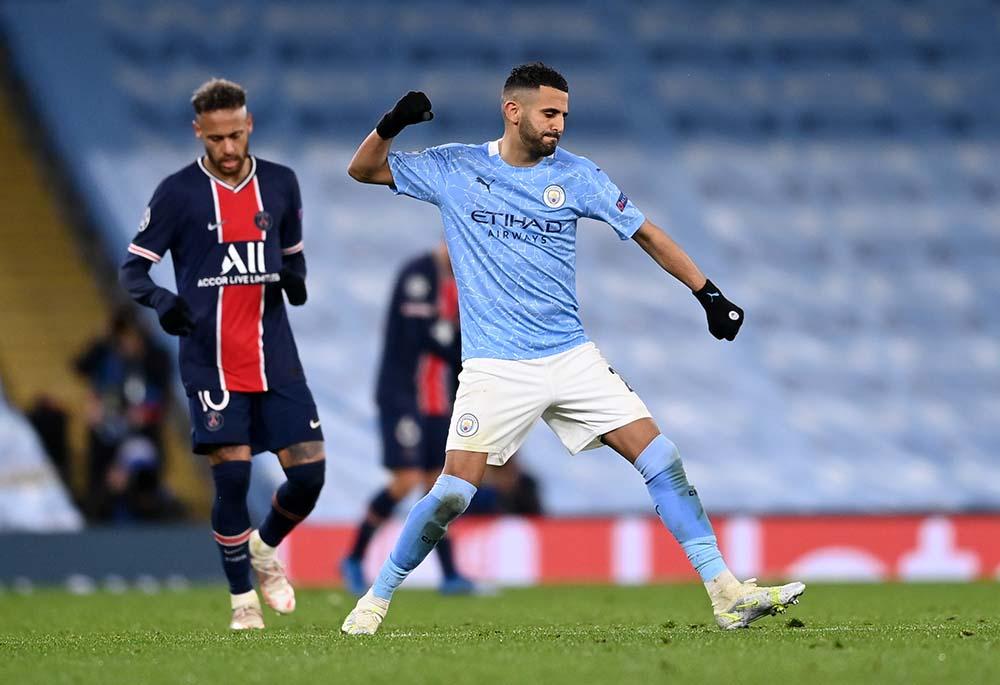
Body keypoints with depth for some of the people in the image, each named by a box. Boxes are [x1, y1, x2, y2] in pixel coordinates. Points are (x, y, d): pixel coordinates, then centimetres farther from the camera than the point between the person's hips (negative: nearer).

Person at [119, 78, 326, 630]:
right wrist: (161, 300, -23)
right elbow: (133, 266, -2)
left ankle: (265, 549, 28)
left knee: (309, 472, -3)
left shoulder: (280, 183, 7)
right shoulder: (179, 192, -4)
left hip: (275, 358, 3)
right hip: (210, 362, -3)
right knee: (232, 476, -10)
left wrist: (295, 280, -3)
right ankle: (242, 599, 8)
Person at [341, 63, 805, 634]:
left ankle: (726, 593, -4)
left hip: (571, 355, 3)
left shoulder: (575, 175, 3)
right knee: (454, 493, -14)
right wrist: (393, 124, -14)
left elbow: (644, 231, 9)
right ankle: (376, 599, 6)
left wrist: (708, 293, 6)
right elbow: (363, 170, 6)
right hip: (496, 367, -3)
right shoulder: (454, 169, 1)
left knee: (661, 459, -7)